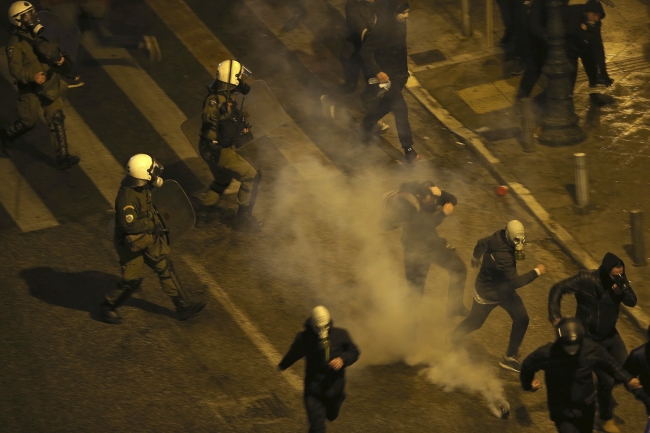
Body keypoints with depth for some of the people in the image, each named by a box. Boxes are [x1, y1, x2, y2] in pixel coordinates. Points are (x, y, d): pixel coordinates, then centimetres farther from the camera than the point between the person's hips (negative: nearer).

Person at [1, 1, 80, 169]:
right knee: (28, 122, 9)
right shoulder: (16, 43, -18)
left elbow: (50, 52, 18)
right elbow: (15, 69, -23)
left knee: (57, 119, -1)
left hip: (49, 87, 6)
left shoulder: (38, 34, 5)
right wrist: (32, 76, -37)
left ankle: (62, 157, 0)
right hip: (30, 90, -6)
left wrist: (59, 60, -3)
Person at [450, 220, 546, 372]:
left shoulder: (499, 237, -16)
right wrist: (536, 272, -33)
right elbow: (515, 281, -39)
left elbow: (481, 243, 5)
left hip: (503, 289, 8)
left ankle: (510, 357, 14)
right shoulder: (502, 256, -42)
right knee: (475, 322, 16)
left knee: (521, 319, 0)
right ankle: (451, 340, 46)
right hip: (488, 293, -8)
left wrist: (476, 257, 26)